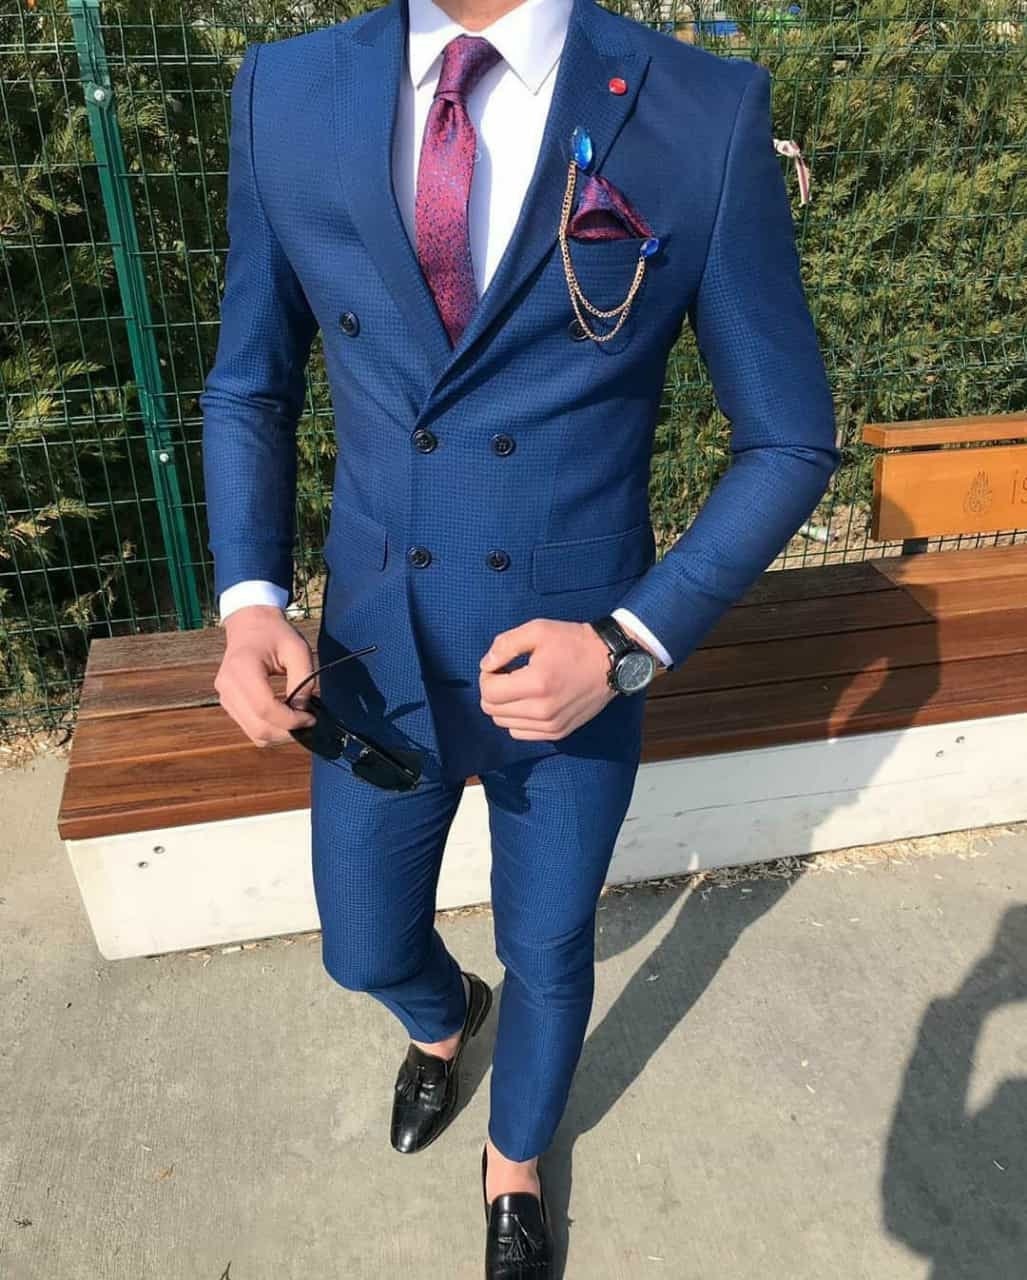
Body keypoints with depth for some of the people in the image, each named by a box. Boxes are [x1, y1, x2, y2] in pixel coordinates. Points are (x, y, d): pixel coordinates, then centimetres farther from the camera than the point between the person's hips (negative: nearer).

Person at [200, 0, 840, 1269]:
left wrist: (630, 642, -20)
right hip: (373, 656, 3)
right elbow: (249, 390, 5)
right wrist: (250, 602, -10)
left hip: (575, 664, -2)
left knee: (547, 954, 20)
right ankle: (444, 1019, 63)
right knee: (367, 950, 21)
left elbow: (788, 439, -8)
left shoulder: (707, 114, -13)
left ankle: (517, 1161, 56)